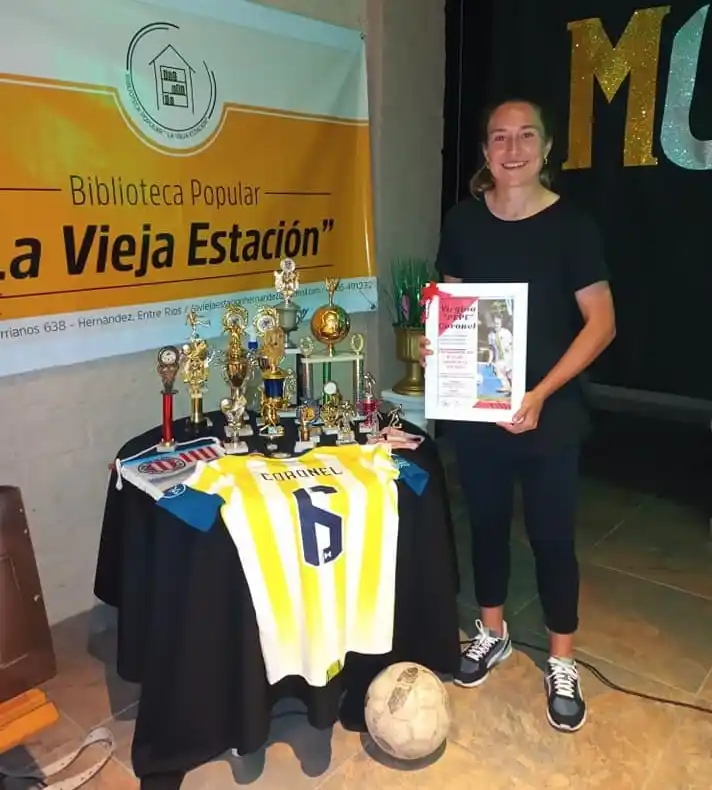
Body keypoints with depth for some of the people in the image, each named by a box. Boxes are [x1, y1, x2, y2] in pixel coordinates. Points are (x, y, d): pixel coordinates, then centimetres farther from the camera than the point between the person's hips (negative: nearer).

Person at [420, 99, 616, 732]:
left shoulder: (571, 225, -8)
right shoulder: (463, 221, 2)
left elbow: (602, 324, -9)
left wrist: (540, 394, -18)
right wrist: (433, 343, -9)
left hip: (550, 412, -3)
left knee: (552, 534, 7)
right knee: (487, 520, 16)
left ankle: (562, 662, 29)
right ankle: (493, 633, 38)